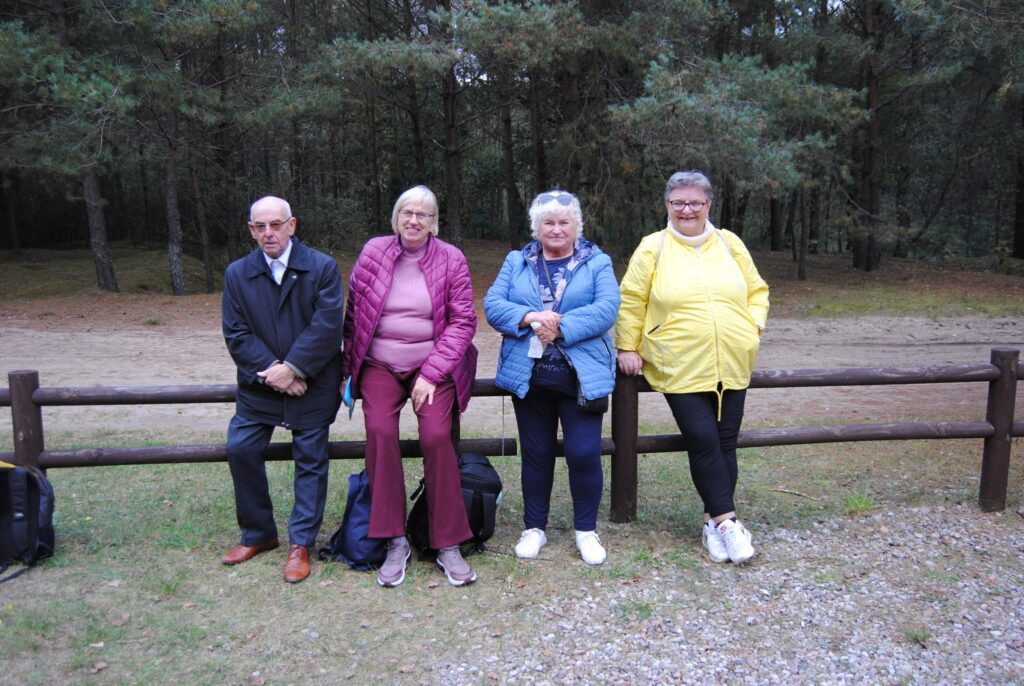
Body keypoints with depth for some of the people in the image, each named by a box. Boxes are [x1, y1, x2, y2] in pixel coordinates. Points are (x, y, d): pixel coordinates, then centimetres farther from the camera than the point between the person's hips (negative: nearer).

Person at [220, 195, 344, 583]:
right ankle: (258, 534, 23)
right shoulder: (237, 274, 3)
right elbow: (236, 334, -3)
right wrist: (270, 371, -15)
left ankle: (301, 544, 16)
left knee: (310, 460, 3)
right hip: (258, 386, 3)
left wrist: (292, 369, -19)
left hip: (312, 385, -3)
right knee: (240, 449, 2)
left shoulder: (322, 267, -7)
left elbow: (327, 326, -15)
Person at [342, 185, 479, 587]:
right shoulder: (373, 253, 3)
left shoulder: (451, 260, -1)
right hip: (379, 364, 2)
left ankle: (447, 545, -6)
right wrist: (348, 366, 12)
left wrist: (431, 374, -10)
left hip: (434, 366, -1)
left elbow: (462, 321, -3)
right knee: (380, 431, -22)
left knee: (436, 436, -21)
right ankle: (395, 542, -9)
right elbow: (353, 313, 11)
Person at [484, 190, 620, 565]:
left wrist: (560, 327, -21)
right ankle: (534, 528, 27)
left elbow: (607, 308, -11)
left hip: (581, 376, -2)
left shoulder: (597, 263, 5)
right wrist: (530, 317, -19)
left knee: (584, 453, -3)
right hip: (529, 375, 2)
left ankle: (586, 530, 18)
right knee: (536, 454, 12)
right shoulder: (516, 262, 11)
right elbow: (492, 304, -2)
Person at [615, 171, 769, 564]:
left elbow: (756, 290, 16)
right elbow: (631, 301, 2)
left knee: (725, 442, 7)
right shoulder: (653, 248, 0)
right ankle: (727, 520, 3)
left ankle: (714, 521, 19)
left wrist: (754, 325, 1)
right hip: (681, 368, -3)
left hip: (731, 366, 4)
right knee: (702, 440, -9)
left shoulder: (730, 244, 9)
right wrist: (627, 348, -1)